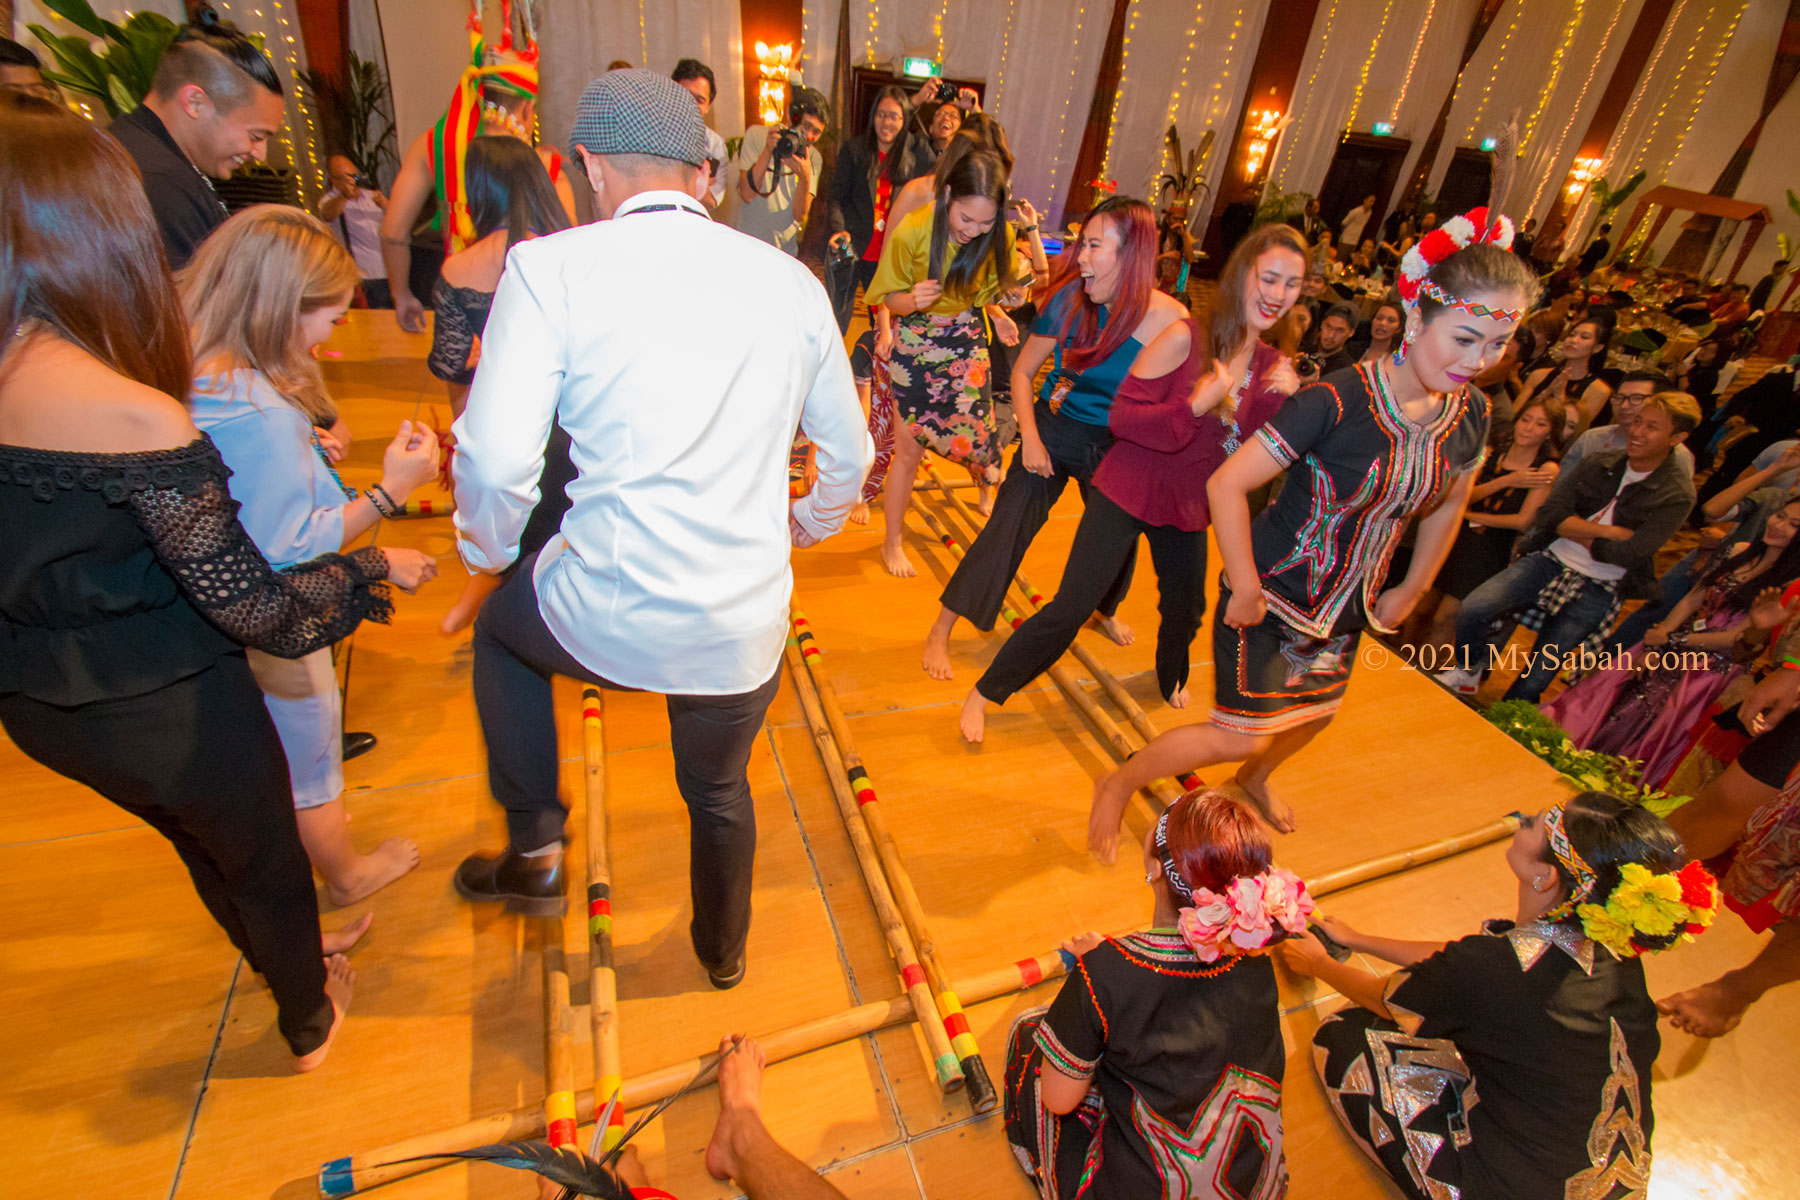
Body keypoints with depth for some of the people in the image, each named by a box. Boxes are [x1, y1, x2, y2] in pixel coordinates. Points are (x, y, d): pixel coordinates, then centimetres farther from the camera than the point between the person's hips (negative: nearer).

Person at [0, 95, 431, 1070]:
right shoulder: (138, 419, -30)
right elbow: (254, 606, -26)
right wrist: (378, 568, -9)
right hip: (165, 715, -6)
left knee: (202, 845, 30)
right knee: (267, 863, 21)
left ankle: (286, 954, 57)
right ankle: (310, 1023, 47)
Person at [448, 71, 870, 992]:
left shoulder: (551, 267, -7)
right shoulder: (791, 281, 4)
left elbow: (497, 457, -15)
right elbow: (848, 452, 11)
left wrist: (491, 553, 6)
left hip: (608, 613, -3)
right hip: (746, 629, 4)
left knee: (500, 626, 33)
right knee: (720, 790, 31)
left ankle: (534, 850, 35)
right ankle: (722, 952, 57)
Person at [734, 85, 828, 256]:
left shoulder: (813, 158, 0)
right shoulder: (756, 135, -5)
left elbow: (799, 215, -10)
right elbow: (747, 194, -16)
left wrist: (805, 178, -26)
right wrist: (768, 152, -23)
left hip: (787, 248, 2)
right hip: (750, 246, -2)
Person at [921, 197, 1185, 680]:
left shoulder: (1169, 319, -18)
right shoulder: (1071, 298, -16)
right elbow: (1022, 371, -6)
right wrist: (1030, 436, -13)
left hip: (1116, 445, 1)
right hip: (1053, 429, -1)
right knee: (1005, 531, -5)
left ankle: (1105, 611, 51)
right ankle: (940, 632, 6)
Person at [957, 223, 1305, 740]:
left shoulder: (1272, 366, 1)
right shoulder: (1184, 337, -17)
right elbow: (1122, 415, -20)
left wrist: (1279, 399, -16)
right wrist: (1194, 406, -33)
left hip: (1188, 508, 6)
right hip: (1129, 491, -6)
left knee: (1186, 607, 24)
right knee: (1071, 607, -8)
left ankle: (1171, 677, 58)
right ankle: (983, 693, 9)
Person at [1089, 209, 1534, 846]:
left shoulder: (1469, 415, -6)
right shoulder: (1338, 401, -27)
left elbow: (1448, 505, 13)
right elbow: (1226, 485, -28)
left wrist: (1410, 591, 15)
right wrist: (1245, 591, -22)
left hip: (1344, 605, 7)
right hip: (1271, 591, -7)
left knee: (1316, 712, 25)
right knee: (1241, 735, -5)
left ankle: (1254, 780, 59)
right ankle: (1116, 785, 20)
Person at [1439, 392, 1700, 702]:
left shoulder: (1677, 495, -6)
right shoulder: (1601, 463, 6)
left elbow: (1628, 554, -16)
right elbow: (1550, 515, -4)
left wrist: (1574, 531, -5)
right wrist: (1607, 531, -13)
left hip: (1597, 589, -3)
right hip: (1550, 560, 3)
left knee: (1536, 676, -6)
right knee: (1473, 608, -19)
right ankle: (1467, 673, 6)